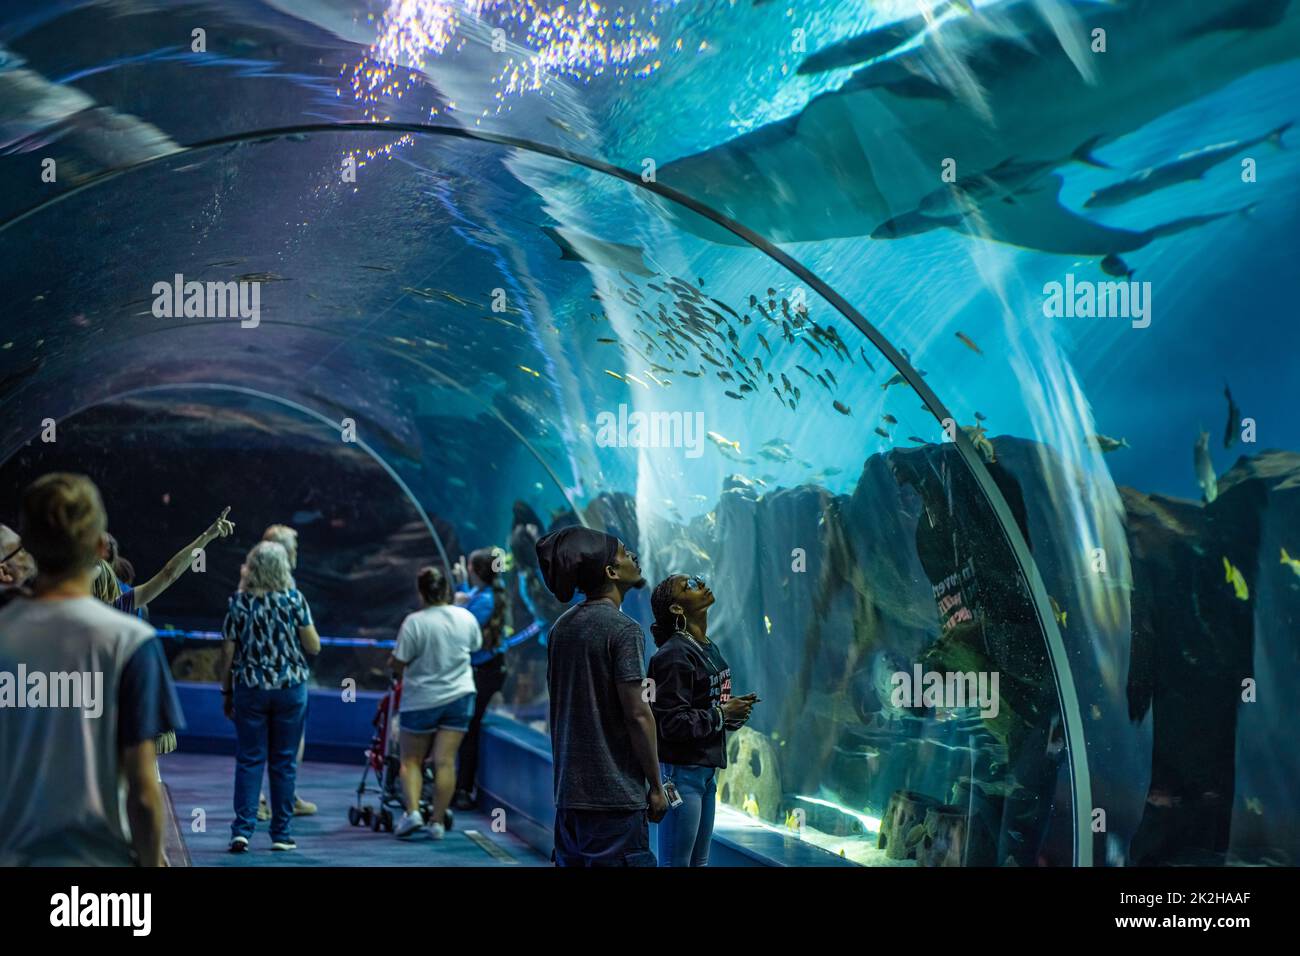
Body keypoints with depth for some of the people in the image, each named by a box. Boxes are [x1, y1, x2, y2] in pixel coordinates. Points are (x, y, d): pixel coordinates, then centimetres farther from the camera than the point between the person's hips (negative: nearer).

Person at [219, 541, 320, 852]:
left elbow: (228, 653, 0)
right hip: (290, 688, 0)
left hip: (249, 688, 0)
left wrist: (226, 692, 9)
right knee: (284, 762, 7)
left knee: (249, 760, 6)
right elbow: (314, 646, -2)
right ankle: (281, 834, 10)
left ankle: (242, 829, -3)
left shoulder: (239, 601, -2)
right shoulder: (294, 599, -5)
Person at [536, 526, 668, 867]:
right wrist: (656, 786, -9)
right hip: (615, 794, -8)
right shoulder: (623, 629, -13)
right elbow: (637, 714, -16)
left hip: (569, 790, 8)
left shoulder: (562, 626, 10)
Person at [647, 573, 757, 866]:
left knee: (699, 860, 16)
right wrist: (721, 715, -15)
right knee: (675, 862, -2)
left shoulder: (710, 649, 12)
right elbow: (672, 723, -24)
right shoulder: (673, 655, -17)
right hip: (681, 769, -9)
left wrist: (736, 711, 2)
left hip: (706, 769, 9)